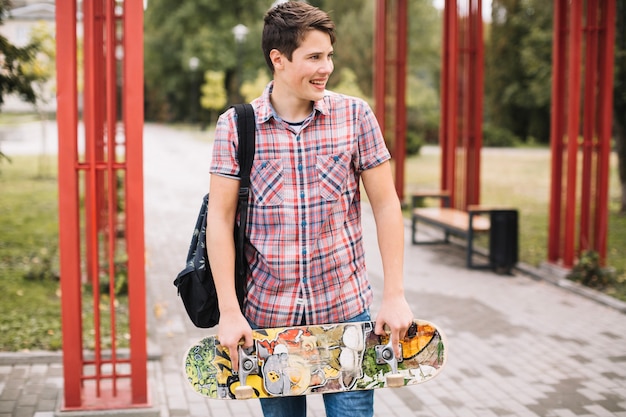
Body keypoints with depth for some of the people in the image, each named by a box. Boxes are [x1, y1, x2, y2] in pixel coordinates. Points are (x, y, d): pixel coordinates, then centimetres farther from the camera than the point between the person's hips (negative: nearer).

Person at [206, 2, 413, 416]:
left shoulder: (355, 116, -4)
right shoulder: (235, 125, -5)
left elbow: (386, 205, -1)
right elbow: (221, 218, -5)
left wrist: (395, 295, -6)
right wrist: (229, 311, -9)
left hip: (346, 308, 0)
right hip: (268, 313, 0)